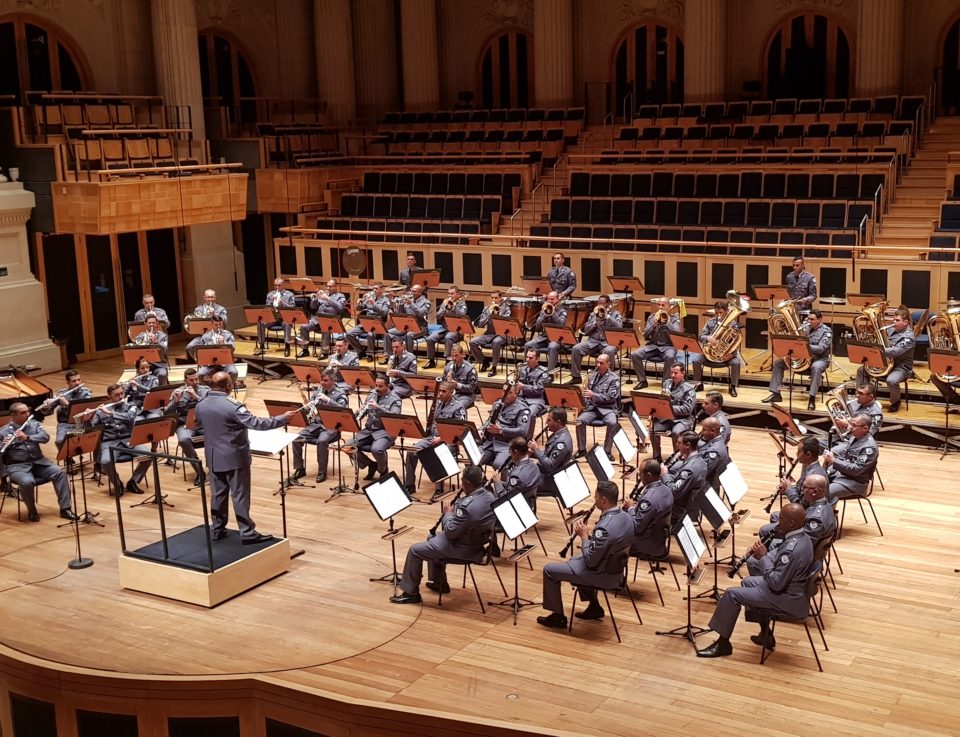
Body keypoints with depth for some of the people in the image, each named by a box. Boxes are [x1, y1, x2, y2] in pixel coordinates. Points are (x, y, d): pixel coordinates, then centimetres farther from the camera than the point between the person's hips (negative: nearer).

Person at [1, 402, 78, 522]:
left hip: (38, 462, 4)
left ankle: (65, 508, -12)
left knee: (60, 472, -19)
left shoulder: (34, 424, 7)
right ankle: (32, 511, -7)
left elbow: (46, 437, -10)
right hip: (17, 466, -4)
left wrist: (27, 437, -25)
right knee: (27, 482, -34)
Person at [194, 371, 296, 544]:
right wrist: (283, 418, -16)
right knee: (240, 495, -1)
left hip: (213, 457, 6)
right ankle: (247, 533, 3)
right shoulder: (233, 406, -21)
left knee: (218, 493, 16)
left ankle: (218, 529, 23)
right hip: (234, 457, -6)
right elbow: (256, 423, -23)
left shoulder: (200, 405, 1)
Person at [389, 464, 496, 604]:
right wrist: (455, 510, 2)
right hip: (478, 540, 9)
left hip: (463, 548, -9)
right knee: (433, 537, 30)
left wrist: (448, 513, -8)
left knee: (415, 550, 0)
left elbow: (450, 531, -24)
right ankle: (439, 583, 38)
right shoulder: (489, 496, -7)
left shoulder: (467, 506, -35)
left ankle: (410, 593, 13)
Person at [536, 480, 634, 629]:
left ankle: (558, 617, 13)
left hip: (602, 575, -9)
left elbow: (590, 560, -25)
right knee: (575, 560, 35)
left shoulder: (605, 527, -33)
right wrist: (589, 537, 2)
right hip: (616, 569, 9)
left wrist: (583, 535, -13)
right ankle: (594, 607, 35)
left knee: (550, 570, 2)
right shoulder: (626, 517, -4)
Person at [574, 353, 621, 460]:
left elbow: (611, 397, -12)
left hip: (607, 408, -3)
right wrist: (583, 402, -3)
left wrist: (593, 395, -22)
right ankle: (582, 449, -11)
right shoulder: (592, 376, 13)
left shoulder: (613, 379, -3)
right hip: (592, 407, 3)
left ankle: (607, 450, -18)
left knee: (613, 423, -34)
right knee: (580, 420, -26)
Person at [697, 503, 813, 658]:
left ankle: (722, 644, 7)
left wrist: (763, 557, -18)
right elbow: (780, 560, 13)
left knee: (732, 594, -7)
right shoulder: (802, 537, 0)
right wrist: (765, 553, -3)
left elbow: (776, 584, -27)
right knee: (747, 582, 27)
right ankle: (766, 634, 30)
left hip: (788, 599, -10)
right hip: (791, 586, 10)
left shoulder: (792, 549, -32)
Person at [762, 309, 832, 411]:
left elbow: (820, 349, -23)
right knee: (778, 363, -4)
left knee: (816, 367, -44)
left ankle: (812, 398, -41)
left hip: (819, 359, -6)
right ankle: (775, 393, -4)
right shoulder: (806, 328, 8)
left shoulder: (826, 331, -11)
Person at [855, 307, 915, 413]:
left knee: (891, 380, -38)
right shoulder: (893, 331, 9)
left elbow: (895, 351, -31)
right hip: (887, 363, 8)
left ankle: (895, 401, -7)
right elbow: (886, 346, 20)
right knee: (861, 370, -1)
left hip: (901, 367, -8)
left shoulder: (909, 337, -18)